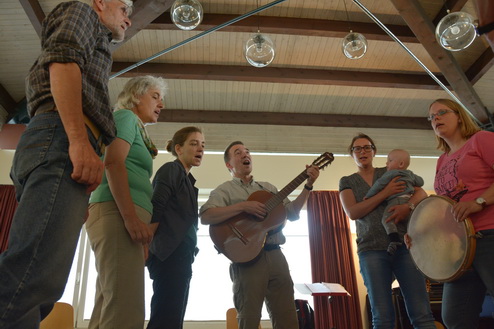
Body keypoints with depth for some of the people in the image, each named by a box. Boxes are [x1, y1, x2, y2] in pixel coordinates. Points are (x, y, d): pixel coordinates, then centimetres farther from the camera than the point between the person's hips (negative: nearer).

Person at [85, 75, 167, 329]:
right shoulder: (125, 116, 6)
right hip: (117, 213, -10)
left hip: (122, 216, 10)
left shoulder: (135, 127, 31)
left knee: (108, 308, 6)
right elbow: (113, 163, -11)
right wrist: (131, 216, -22)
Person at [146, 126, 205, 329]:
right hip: (169, 254, -9)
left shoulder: (187, 180, 23)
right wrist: (146, 246, -21)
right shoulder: (171, 170, -2)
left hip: (181, 255, 10)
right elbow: (155, 210, -15)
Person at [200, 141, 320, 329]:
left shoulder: (267, 188, 20)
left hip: (276, 255, 5)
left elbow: (292, 213, 16)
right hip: (248, 258, -5)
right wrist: (243, 206, -20)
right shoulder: (224, 190, 3)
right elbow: (205, 217, -15)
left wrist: (308, 186, 7)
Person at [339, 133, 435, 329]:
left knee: (421, 313, -3)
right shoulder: (347, 182, 11)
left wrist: (408, 206, -15)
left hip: (405, 244, 1)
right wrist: (386, 193, -11)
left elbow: (421, 193, 8)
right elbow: (352, 212, -5)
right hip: (371, 250, -1)